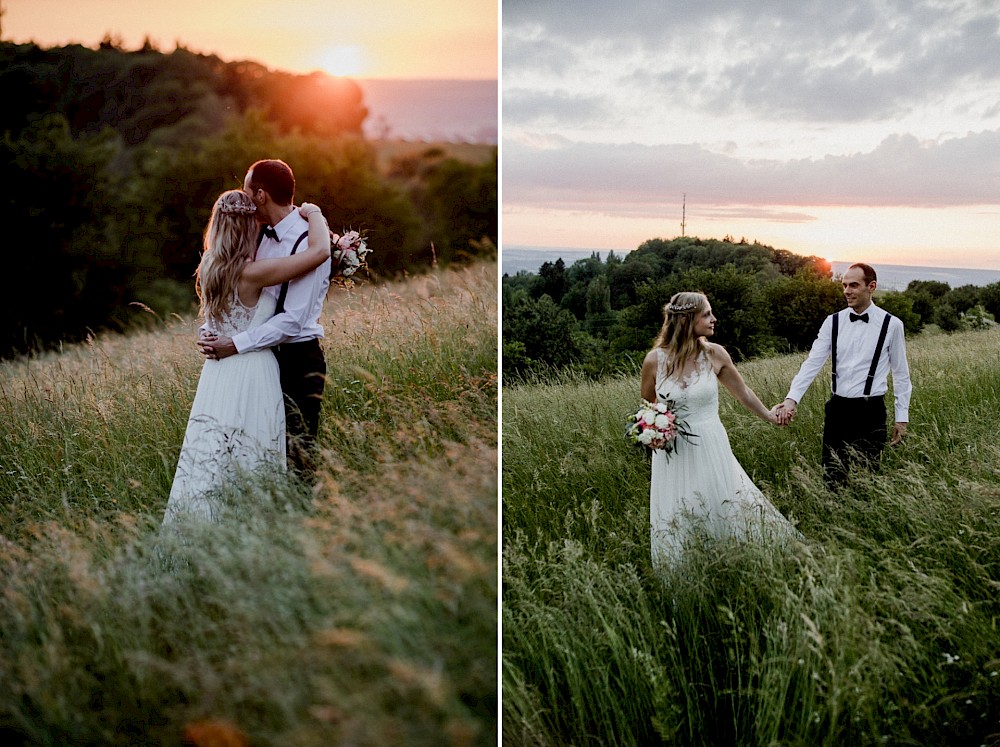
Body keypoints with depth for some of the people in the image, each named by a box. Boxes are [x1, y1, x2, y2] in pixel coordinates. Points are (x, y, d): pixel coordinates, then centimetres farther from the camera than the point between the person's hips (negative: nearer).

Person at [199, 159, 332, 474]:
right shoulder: (263, 234, 7)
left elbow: (292, 320, -22)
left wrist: (236, 344, -22)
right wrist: (210, 331, 0)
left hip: (298, 360, -8)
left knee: (297, 458, -4)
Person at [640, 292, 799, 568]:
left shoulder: (714, 354, -5)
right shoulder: (655, 359, -8)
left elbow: (742, 391, 12)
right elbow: (645, 406, 7)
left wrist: (768, 415, 19)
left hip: (711, 449, 1)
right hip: (673, 454, -1)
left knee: (735, 514, 6)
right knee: (676, 528, 9)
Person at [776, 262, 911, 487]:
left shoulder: (891, 325, -4)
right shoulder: (833, 322, 3)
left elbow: (901, 373, 3)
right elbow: (812, 363, -4)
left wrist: (902, 416, 4)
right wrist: (792, 398, -17)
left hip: (871, 411, -3)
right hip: (837, 408, 3)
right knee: (832, 477, 8)